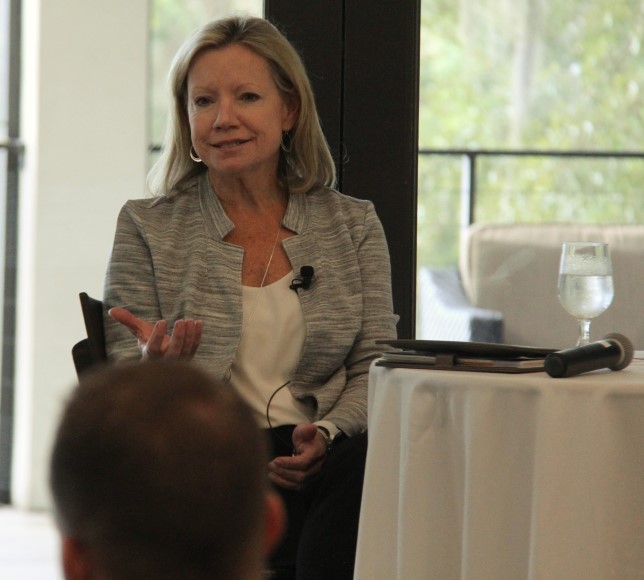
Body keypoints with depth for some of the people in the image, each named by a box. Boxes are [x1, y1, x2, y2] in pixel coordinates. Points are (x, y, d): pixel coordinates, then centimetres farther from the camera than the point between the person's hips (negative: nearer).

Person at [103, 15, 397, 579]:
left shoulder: (353, 225, 15)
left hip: (325, 462, 3)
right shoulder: (148, 230, 10)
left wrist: (328, 433, -13)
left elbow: (375, 368, 9)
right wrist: (159, 367, -19)